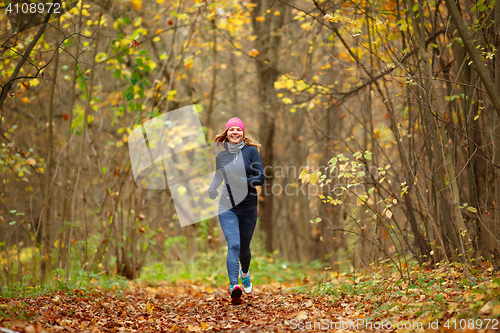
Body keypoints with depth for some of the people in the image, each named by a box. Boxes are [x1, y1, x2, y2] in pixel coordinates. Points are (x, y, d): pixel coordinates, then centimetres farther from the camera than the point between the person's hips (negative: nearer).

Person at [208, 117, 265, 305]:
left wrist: (242, 181, -21)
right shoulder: (221, 156, 7)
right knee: (233, 245, -19)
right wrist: (212, 189, 2)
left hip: (248, 207, 0)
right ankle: (234, 287, -32)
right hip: (227, 207, 0)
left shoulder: (251, 151, -2)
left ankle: (245, 273, 47)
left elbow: (261, 178, -7)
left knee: (244, 248, 14)